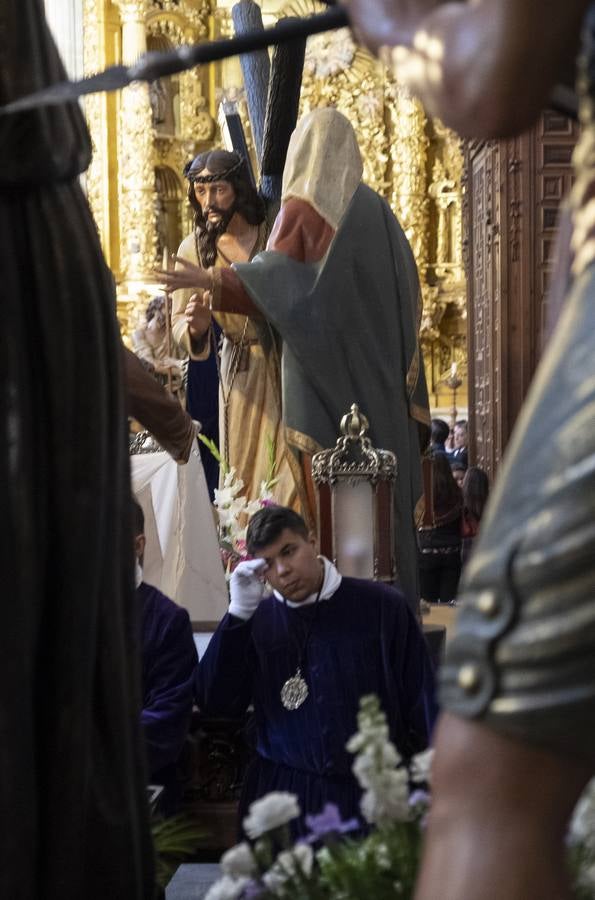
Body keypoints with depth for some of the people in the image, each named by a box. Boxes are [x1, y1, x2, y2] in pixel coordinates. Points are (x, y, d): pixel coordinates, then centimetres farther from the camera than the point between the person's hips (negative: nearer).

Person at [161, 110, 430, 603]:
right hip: (379, 378, 6)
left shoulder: (305, 208, -6)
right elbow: (407, 291, 15)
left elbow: (277, 272, -20)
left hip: (327, 374, -6)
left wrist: (211, 281, -16)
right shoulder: (376, 210, 11)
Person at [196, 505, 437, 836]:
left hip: (371, 794, -1)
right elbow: (214, 703, -1)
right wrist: (239, 612, -7)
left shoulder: (382, 606, 1)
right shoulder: (257, 619, 7)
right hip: (281, 793, 2)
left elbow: (423, 702, 2)